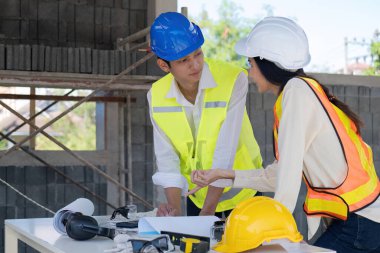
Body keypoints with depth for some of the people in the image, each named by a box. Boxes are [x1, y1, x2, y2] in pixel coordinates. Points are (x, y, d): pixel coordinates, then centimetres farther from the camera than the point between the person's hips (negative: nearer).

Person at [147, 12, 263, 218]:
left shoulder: (233, 79, -24)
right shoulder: (157, 96, -10)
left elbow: (225, 153, -26)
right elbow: (166, 158, -11)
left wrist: (207, 211, -27)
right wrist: (174, 208, -23)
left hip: (241, 194, -3)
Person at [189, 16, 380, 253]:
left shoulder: (297, 89, -15)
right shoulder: (307, 91, 11)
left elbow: (287, 188, -18)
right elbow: (279, 175, 13)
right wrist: (221, 174, 18)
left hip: (360, 224, -8)